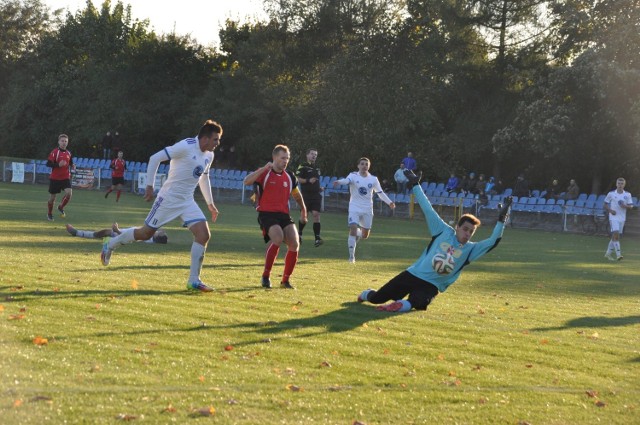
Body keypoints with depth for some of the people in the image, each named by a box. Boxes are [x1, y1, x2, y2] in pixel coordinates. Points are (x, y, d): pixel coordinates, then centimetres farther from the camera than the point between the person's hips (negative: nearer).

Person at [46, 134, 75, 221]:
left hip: (66, 178, 3)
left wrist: (72, 166, 0)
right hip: (55, 178, -3)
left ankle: (61, 207, 7)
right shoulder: (55, 152, -10)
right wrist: (58, 165, -30)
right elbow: (48, 164, -16)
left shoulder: (69, 153, 7)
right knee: (52, 197, 5)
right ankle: (49, 214, 28)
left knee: (69, 193, -19)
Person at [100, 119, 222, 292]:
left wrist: (210, 203, 24)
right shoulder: (185, 147, -18)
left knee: (204, 235, -9)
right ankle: (110, 244, 25)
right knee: (146, 233, 0)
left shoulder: (209, 155, 7)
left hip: (187, 201, 7)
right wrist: (149, 186, -17)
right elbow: (155, 158, -17)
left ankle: (194, 281, -5)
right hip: (169, 198, -7)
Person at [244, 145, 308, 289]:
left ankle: (286, 280, 5)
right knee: (278, 238, -30)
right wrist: (264, 168, -27)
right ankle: (266, 276, -16)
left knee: (294, 244, -13)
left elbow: (297, 195, 30)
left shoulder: (290, 177, 12)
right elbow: (246, 182, -21)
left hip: (284, 215, 5)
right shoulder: (264, 173, -3)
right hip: (266, 214, -5)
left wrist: (303, 211, 32)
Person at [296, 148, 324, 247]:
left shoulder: (317, 168, 18)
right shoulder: (302, 166, -2)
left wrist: (320, 188, 15)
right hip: (306, 195, -4)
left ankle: (317, 238, -15)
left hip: (316, 194, 4)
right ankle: (299, 234, 28)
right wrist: (308, 180, -21)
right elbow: (297, 179, -10)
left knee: (316, 214, -10)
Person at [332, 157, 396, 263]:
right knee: (353, 230, -18)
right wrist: (339, 182, -54)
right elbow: (347, 180, -30)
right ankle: (351, 255, -7)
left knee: (365, 235, 8)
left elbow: (380, 193, 8)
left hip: (367, 210, 3)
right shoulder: (354, 176, -8)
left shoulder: (373, 179, 1)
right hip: (355, 208, -3)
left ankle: (358, 232, 46)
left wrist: (389, 202, -4)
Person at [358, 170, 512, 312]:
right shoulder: (444, 231, -1)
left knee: (418, 303, -41)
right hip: (412, 274, 1)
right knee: (377, 298, 8)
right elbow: (428, 210, 0)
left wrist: (501, 220, -24)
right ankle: (367, 294, 38)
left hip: (430, 286, -1)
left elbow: (492, 241, -12)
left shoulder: (470, 249, -1)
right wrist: (415, 186, 0)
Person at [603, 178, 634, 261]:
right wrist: (610, 210, -12)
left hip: (622, 218, 4)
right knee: (615, 234, -18)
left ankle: (608, 253, 21)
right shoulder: (611, 194, -1)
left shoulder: (627, 195, 5)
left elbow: (631, 206, 5)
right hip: (613, 217, -4)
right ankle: (618, 254, -21)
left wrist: (625, 206, -16)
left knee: (615, 236, 8)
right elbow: (605, 204, 6)